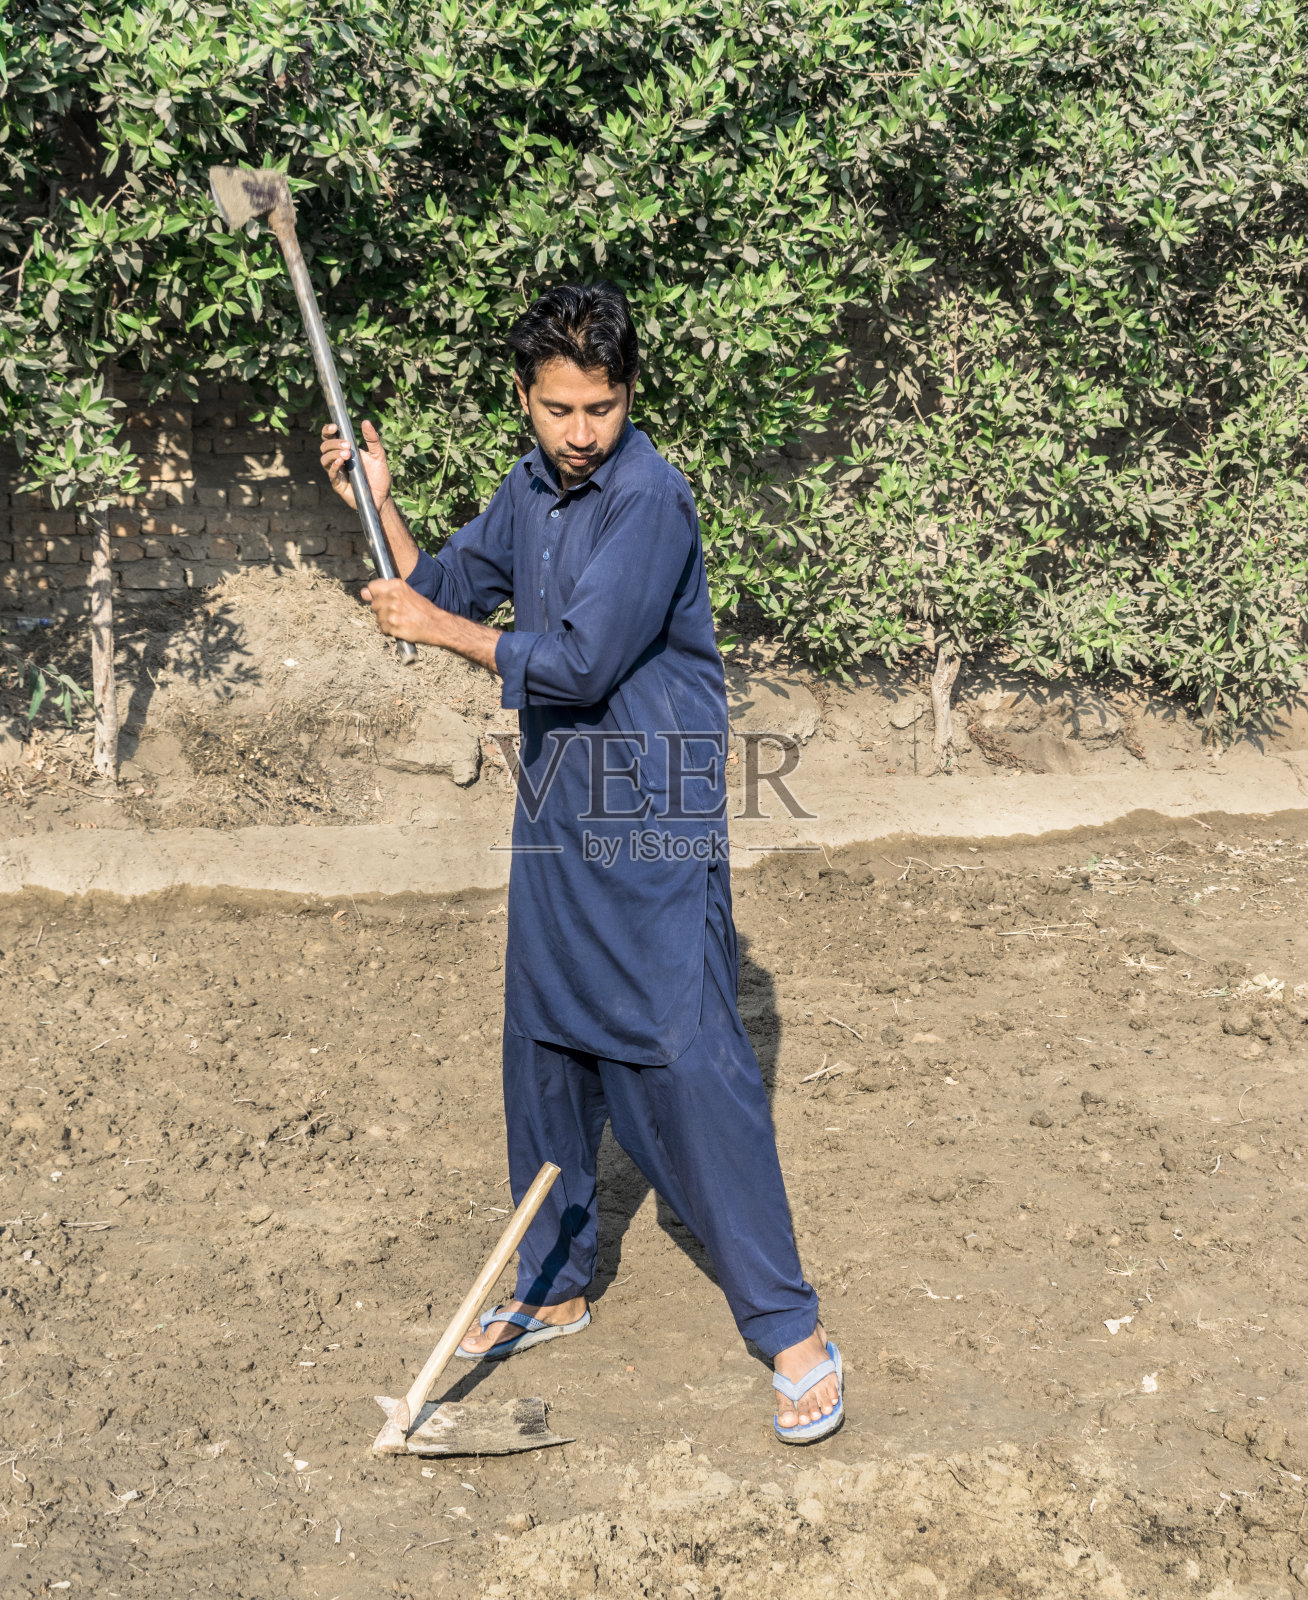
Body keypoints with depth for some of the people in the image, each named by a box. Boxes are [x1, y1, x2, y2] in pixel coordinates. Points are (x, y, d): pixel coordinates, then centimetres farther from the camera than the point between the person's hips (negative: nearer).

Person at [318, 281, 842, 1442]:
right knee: (545, 1054, 14)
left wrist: (439, 631, -10)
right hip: (556, 817, 8)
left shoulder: (651, 500, -16)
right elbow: (445, 592, 19)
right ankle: (555, 1289, 30)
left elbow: (577, 662, -21)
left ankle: (790, 1327, 0)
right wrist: (379, 503, 5)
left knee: (688, 1059, -10)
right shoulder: (531, 492, 10)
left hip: (654, 828, -8)